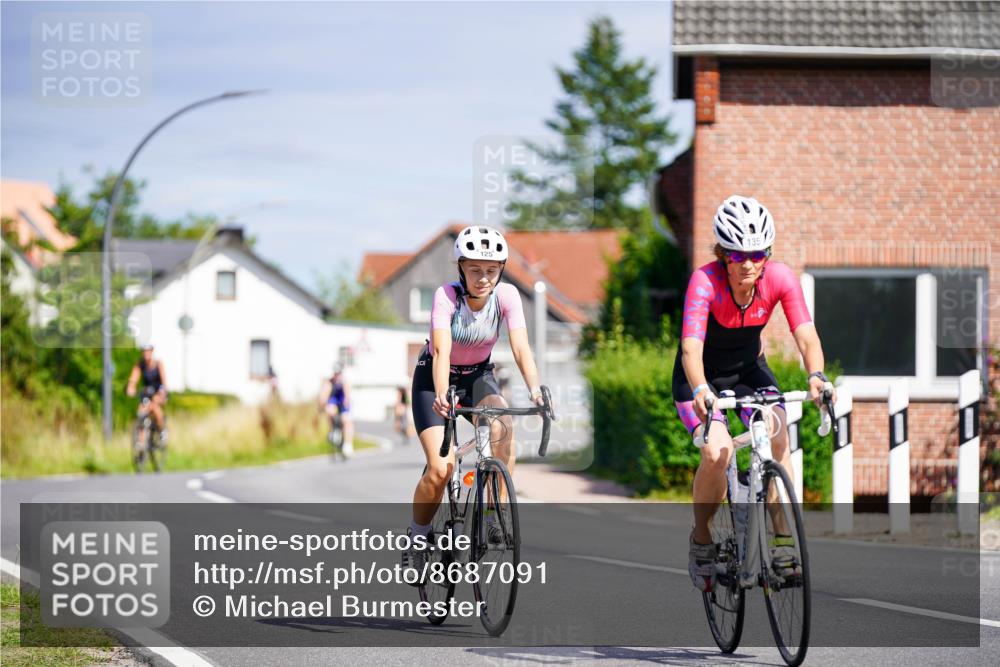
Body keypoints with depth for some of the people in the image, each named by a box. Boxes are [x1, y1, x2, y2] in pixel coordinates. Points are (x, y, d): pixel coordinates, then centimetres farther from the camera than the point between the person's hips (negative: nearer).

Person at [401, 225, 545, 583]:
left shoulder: (507, 296, -18)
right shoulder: (447, 295, -26)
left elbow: (521, 348, -27)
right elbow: (441, 351, -36)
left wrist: (535, 389, -44)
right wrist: (441, 396, -54)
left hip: (478, 376, 2)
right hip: (434, 378, -2)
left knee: (502, 425, -32)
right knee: (440, 469, -20)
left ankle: (494, 513, -21)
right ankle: (417, 536, 5)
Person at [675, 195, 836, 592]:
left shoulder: (780, 278, -21)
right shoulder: (705, 282, -31)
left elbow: (806, 336, -29)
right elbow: (691, 348, -41)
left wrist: (816, 376, -49)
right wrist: (700, 391, -60)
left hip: (749, 369, 3)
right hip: (702, 377, -3)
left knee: (778, 441, -21)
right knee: (717, 452, -25)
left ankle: (783, 545, -14)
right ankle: (702, 541, -4)